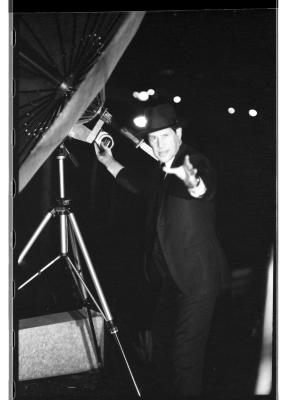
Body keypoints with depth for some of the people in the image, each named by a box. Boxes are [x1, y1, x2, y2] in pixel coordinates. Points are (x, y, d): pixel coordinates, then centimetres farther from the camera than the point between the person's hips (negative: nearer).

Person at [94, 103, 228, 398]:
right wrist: (109, 162, 31)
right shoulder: (163, 170, 10)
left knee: (184, 353, -9)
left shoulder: (195, 162, -15)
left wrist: (194, 183, -61)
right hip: (170, 276, 9)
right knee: (161, 344, 16)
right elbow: (143, 187, 32)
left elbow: (206, 188, -38)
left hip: (196, 276, -9)